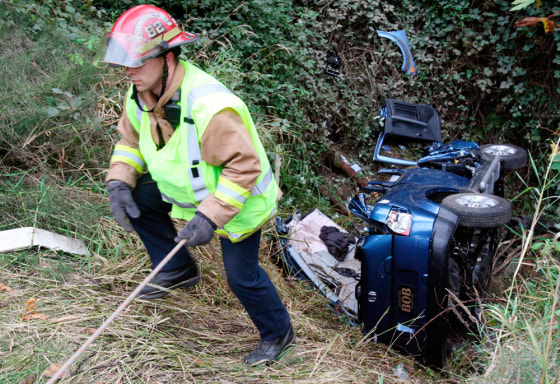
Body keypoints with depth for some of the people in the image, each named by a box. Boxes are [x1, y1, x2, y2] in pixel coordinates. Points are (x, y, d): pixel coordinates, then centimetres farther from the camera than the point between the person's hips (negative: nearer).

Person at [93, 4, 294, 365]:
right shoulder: (141, 95, -10)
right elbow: (131, 140, 7)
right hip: (186, 187, 8)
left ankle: (277, 333, 28)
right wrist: (119, 181, -10)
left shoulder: (210, 106, -38)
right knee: (136, 197, 0)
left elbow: (244, 166, -34)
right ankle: (178, 268, 18)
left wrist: (209, 217, -36)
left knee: (242, 275, 0)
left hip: (239, 200, -8)